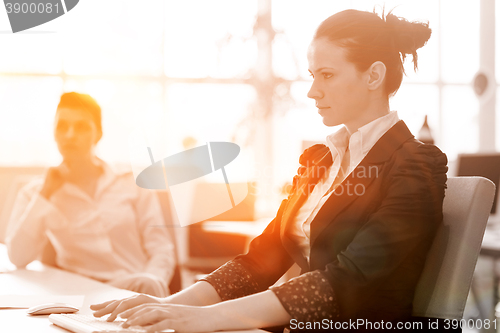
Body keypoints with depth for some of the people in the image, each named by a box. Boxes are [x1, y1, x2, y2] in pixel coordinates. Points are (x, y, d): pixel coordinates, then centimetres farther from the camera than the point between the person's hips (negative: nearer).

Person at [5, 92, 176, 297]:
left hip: (138, 295, 0)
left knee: (146, 286, -36)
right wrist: (45, 195, -1)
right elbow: (18, 258, -1)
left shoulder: (133, 185, 12)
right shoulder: (35, 193, 14)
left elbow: (161, 250, 6)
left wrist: (152, 281, -16)